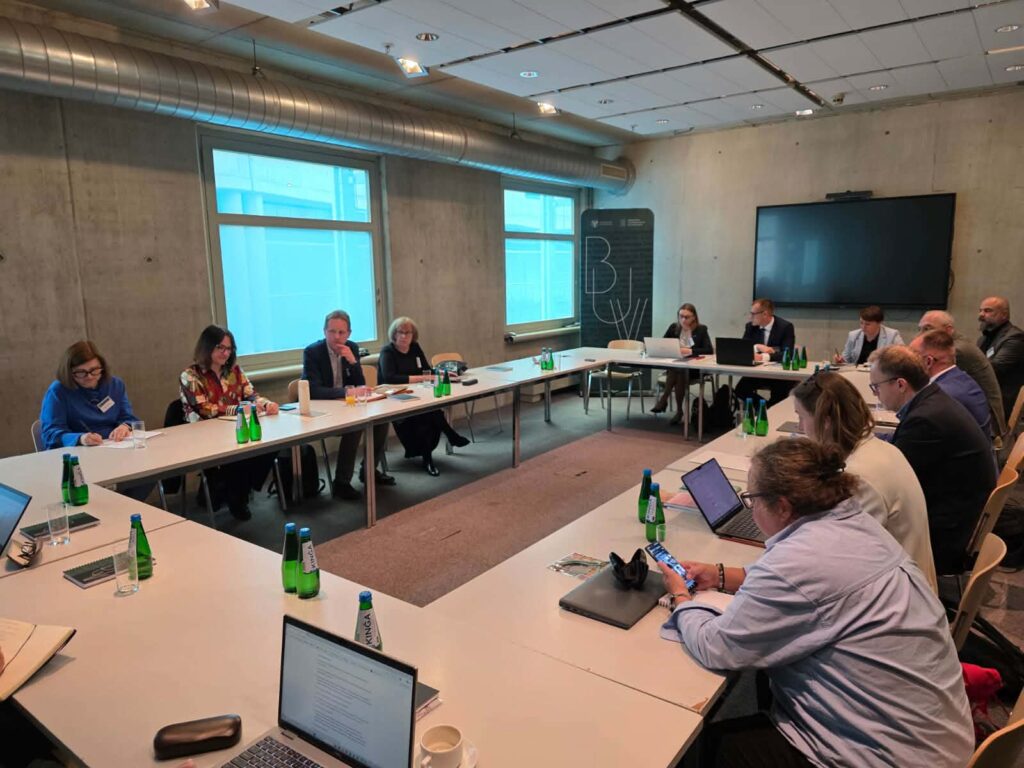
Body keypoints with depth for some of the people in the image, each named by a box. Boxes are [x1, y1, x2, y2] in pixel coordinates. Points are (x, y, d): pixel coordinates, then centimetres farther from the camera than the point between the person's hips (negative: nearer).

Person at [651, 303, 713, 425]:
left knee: (680, 370, -35)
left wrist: (691, 351, -27)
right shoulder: (673, 327, 8)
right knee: (677, 371, -33)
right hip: (673, 365, 2)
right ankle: (679, 410, -32)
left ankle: (664, 399, -25)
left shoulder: (701, 329, -1)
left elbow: (709, 350, -13)